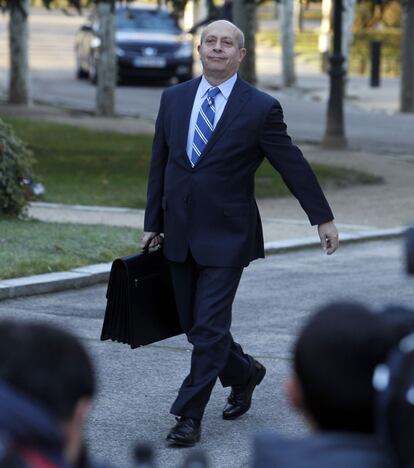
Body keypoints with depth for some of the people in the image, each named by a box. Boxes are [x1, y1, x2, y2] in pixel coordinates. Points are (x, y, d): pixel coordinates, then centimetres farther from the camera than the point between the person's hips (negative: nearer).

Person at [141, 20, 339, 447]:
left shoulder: (261, 108, -6)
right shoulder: (173, 99, 6)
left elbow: (293, 165, 0)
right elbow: (159, 165, 12)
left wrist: (323, 219, 4)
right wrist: (153, 223, 11)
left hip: (226, 236, -5)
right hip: (180, 235, 5)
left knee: (209, 328, -8)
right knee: (194, 326, 12)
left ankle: (189, 417, -2)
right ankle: (244, 373, 37)